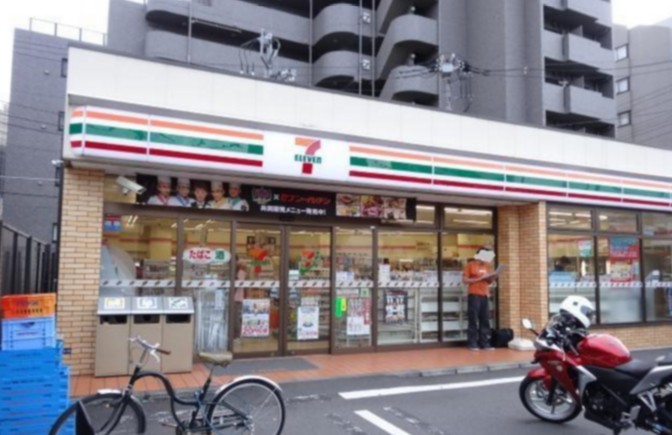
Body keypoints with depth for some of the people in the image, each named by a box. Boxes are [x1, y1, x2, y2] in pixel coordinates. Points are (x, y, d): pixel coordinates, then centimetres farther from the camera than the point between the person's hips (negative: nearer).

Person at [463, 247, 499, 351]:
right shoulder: (470, 265, -2)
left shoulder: (487, 266, 16)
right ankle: (472, 344, 0)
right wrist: (480, 278, -13)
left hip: (485, 295, 6)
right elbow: (465, 280, -7)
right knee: (473, 320, -4)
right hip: (474, 295, -6)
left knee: (485, 320, 4)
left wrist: (492, 278, 1)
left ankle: (485, 343, 9)